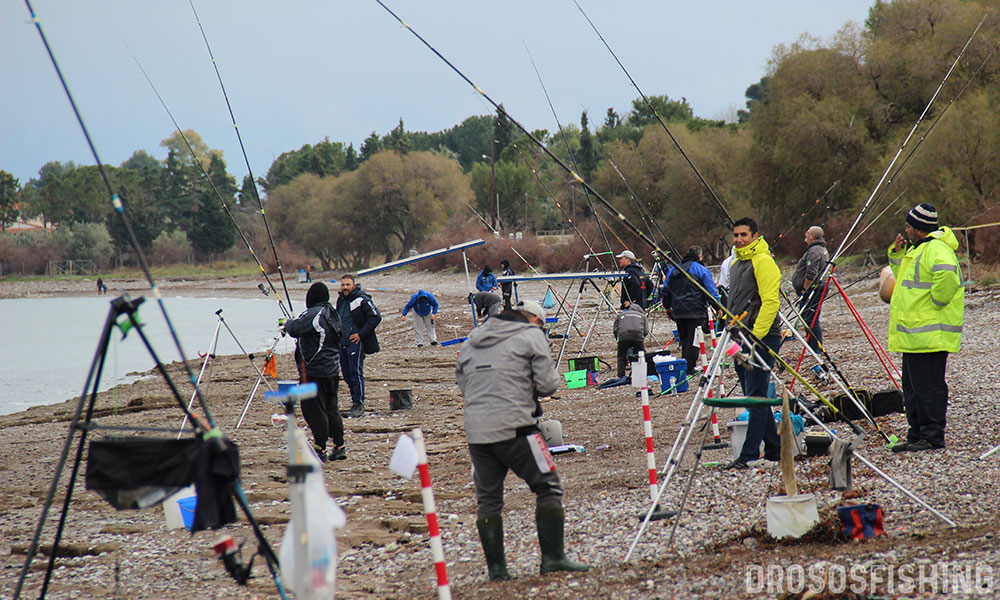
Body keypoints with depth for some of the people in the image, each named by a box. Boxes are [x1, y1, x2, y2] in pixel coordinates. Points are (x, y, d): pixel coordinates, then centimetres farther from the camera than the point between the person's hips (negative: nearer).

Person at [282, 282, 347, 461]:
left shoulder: (312, 314, -16)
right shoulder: (333, 314, 11)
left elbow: (294, 329, -22)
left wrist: (288, 323, 3)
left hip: (314, 371, -9)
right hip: (332, 370, 9)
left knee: (314, 409, -4)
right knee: (331, 407, 15)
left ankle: (321, 450, -4)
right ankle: (339, 446, 16)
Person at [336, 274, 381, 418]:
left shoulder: (362, 300, -10)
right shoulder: (341, 300, 14)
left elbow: (376, 317, -15)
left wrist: (361, 334, -15)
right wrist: (338, 334, 16)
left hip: (356, 343, -8)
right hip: (342, 343, 8)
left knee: (356, 374, -9)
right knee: (347, 375, 10)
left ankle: (359, 405, -4)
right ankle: (355, 402, 19)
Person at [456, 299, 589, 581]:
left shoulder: (472, 339, 19)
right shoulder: (532, 335, 3)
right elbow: (548, 384, -3)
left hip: (475, 429, 5)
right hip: (514, 426, -5)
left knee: (487, 498, 10)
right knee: (547, 487, 4)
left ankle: (496, 568, 9)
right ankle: (552, 557, -2)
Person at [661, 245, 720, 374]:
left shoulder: (672, 270, 13)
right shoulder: (701, 270, -4)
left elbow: (664, 291, 17)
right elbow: (711, 291, -8)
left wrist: (667, 306, 28)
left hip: (678, 311, 5)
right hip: (695, 310, -5)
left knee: (684, 338, 16)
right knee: (694, 339, -1)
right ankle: (690, 366, -4)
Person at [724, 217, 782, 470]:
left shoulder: (763, 261, -10)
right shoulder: (736, 264, 19)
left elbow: (770, 302, -17)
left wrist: (756, 336, -21)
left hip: (762, 337, -10)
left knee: (756, 396, -10)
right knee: (754, 397, 11)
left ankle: (749, 454, -12)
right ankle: (774, 449, 19)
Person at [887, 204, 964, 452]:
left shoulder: (935, 249, -15)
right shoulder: (918, 249, 19)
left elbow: (946, 275, -35)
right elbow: (905, 277, 33)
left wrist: (935, 302, -23)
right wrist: (897, 255, 17)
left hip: (930, 335, -11)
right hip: (914, 335, 11)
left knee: (929, 386, -7)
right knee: (913, 387, 14)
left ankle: (933, 438, -4)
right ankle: (917, 435, 20)